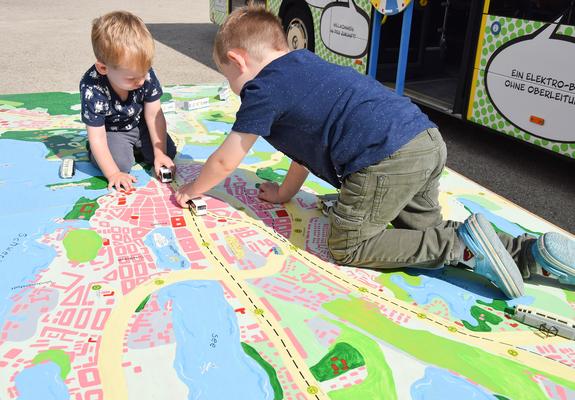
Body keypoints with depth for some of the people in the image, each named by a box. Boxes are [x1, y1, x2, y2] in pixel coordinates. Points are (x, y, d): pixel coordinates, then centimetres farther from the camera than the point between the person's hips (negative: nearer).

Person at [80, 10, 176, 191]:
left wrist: (160, 154, -17)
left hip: (140, 124, 3)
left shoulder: (146, 74, -26)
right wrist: (113, 174, -31)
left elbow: (154, 115, -15)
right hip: (111, 130, -3)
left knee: (169, 152, -9)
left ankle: (134, 147, 19)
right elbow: (96, 137, -28)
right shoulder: (92, 88, -34)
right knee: (121, 163, -25)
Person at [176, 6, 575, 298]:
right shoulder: (302, 65, 27)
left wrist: (192, 190, 26)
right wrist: (284, 192, 40)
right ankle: (531, 250, 11)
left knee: (347, 247, 6)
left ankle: (465, 246, -4)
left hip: (389, 159, -9)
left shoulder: (263, 88, 1)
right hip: (428, 139, 9)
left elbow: (225, 161, 9)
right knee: (425, 228, 25)